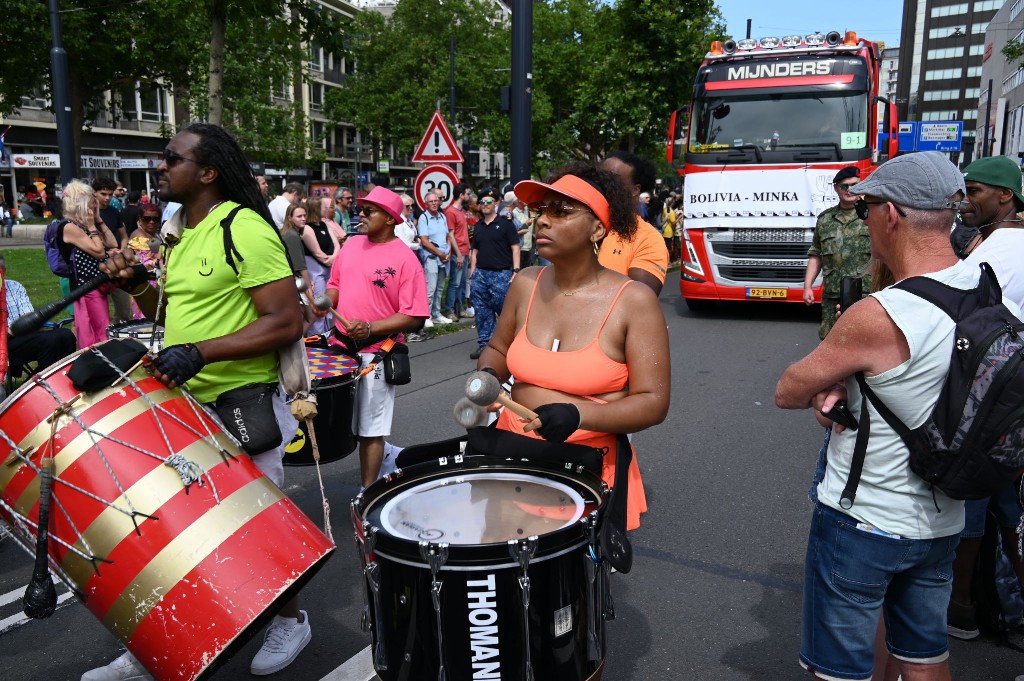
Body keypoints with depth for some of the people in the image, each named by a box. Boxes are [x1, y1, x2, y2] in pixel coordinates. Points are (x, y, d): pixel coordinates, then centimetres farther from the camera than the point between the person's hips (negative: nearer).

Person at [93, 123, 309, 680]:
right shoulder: (177, 232, 12)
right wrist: (137, 285, 2)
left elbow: (286, 322, -21)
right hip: (183, 404, 8)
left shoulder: (245, 230, -16)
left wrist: (199, 353, -27)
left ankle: (291, 618, 32)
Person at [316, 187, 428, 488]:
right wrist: (325, 302, -1)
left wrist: (370, 328, -26)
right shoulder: (351, 244, 7)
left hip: (375, 356, -6)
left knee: (370, 429, 6)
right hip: (340, 348, 6)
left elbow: (414, 317, -17)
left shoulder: (405, 259, -13)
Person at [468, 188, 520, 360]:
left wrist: (515, 271, -12)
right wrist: (473, 271, 11)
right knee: (482, 311, 7)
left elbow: (515, 248, -4)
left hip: (501, 274, -5)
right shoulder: (478, 226, 14)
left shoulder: (505, 223, -1)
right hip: (480, 274, 5)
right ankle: (484, 344, 15)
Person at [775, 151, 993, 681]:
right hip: (942, 520, 7)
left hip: (862, 522, -7)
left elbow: (786, 392, -15)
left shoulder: (877, 317, -27)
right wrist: (842, 386, -9)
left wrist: (823, 390, 3)